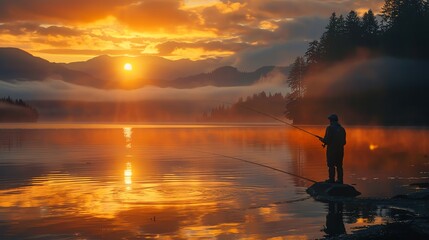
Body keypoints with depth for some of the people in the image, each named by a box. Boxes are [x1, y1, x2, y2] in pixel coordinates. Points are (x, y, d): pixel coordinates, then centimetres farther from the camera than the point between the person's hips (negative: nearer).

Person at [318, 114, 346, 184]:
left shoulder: (330, 128, -10)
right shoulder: (342, 129, 11)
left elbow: (327, 139, -15)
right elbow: (344, 142, 13)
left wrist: (322, 139, 5)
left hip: (331, 150, -6)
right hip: (340, 150, 6)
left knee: (331, 165, -2)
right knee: (339, 165, 9)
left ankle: (332, 179, -2)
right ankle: (340, 180, 9)